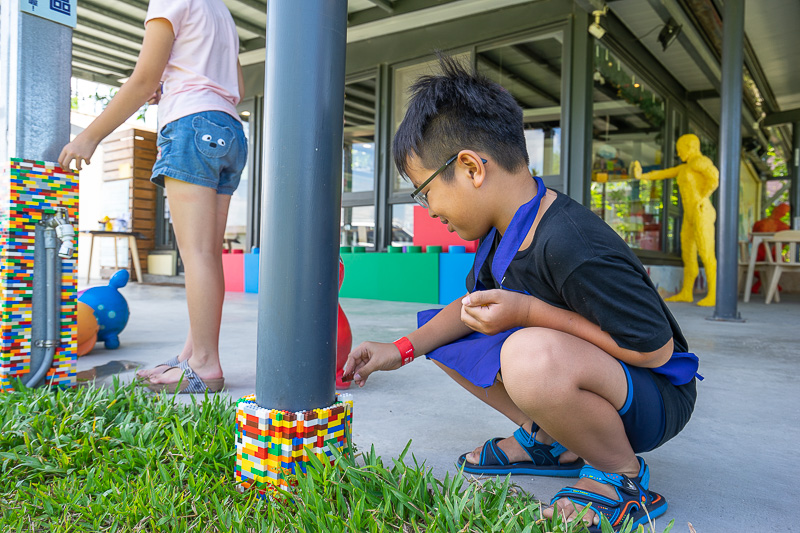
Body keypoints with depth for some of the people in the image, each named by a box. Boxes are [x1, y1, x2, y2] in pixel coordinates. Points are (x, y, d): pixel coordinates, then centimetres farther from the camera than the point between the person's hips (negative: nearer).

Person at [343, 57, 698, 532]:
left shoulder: (570, 246, -32)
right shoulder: (506, 229, -2)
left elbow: (656, 348, -27)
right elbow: (476, 305, 12)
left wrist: (529, 312, -29)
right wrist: (403, 349, 2)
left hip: (656, 397, -8)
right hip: (571, 380, 8)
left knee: (532, 357, -40)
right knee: (445, 337, 5)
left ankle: (622, 474, -10)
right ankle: (550, 440, 11)